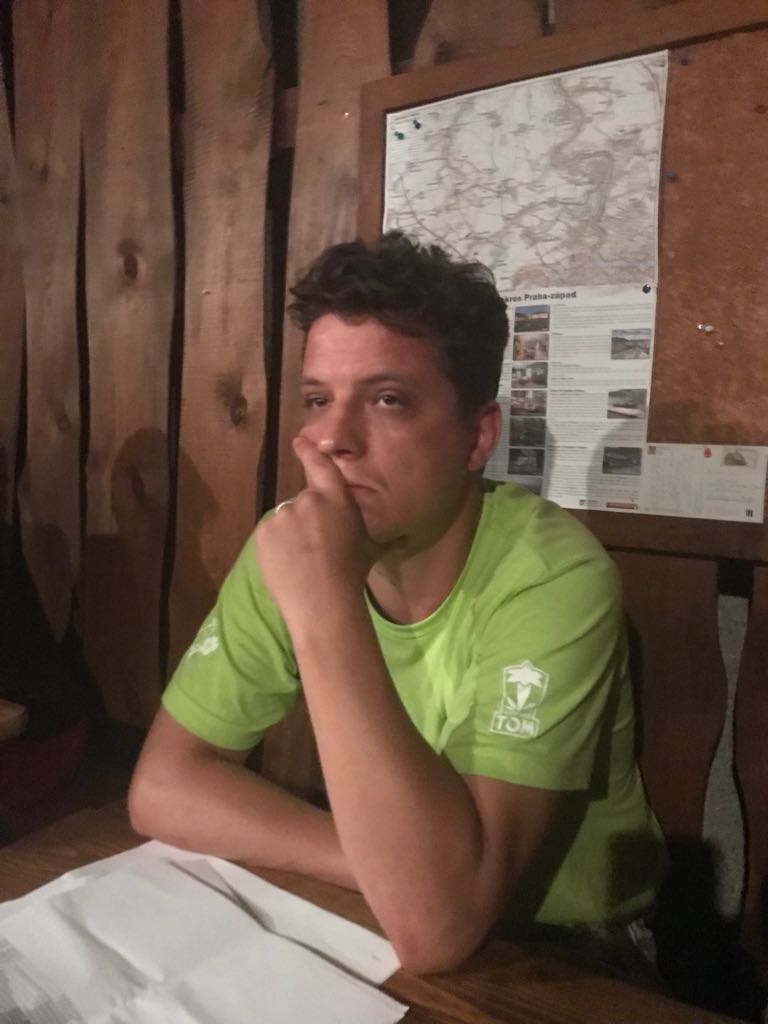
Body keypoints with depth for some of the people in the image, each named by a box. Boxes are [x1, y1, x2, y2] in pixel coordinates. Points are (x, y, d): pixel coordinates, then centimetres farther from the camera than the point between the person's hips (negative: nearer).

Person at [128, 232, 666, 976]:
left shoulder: (552, 577, -25)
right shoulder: (296, 546, -11)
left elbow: (434, 928, -30)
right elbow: (163, 786, -10)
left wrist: (326, 609, -36)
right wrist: (394, 866, -20)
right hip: (368, 928, 3)